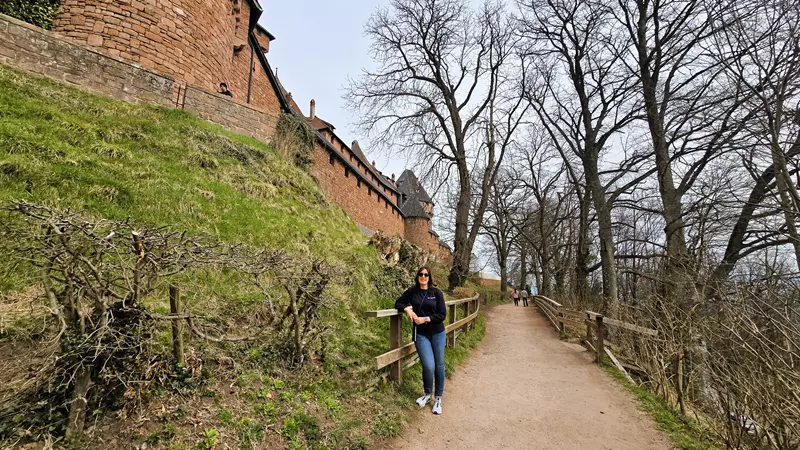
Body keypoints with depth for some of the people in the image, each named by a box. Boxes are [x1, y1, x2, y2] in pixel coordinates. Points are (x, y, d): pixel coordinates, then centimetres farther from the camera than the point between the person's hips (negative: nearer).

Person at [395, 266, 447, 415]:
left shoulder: (437, 293, -3)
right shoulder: (412, 291, 0)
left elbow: (442, 315, -6)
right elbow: (398, 303, 7)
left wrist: (425, 319, -17)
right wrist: (408, 309, -13)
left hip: (437, 333, 1)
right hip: (421, 334, -1)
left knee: (439, 366, 7)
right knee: (429, 366, -10)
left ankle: (438, 398, 26)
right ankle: (427, 393, 19)